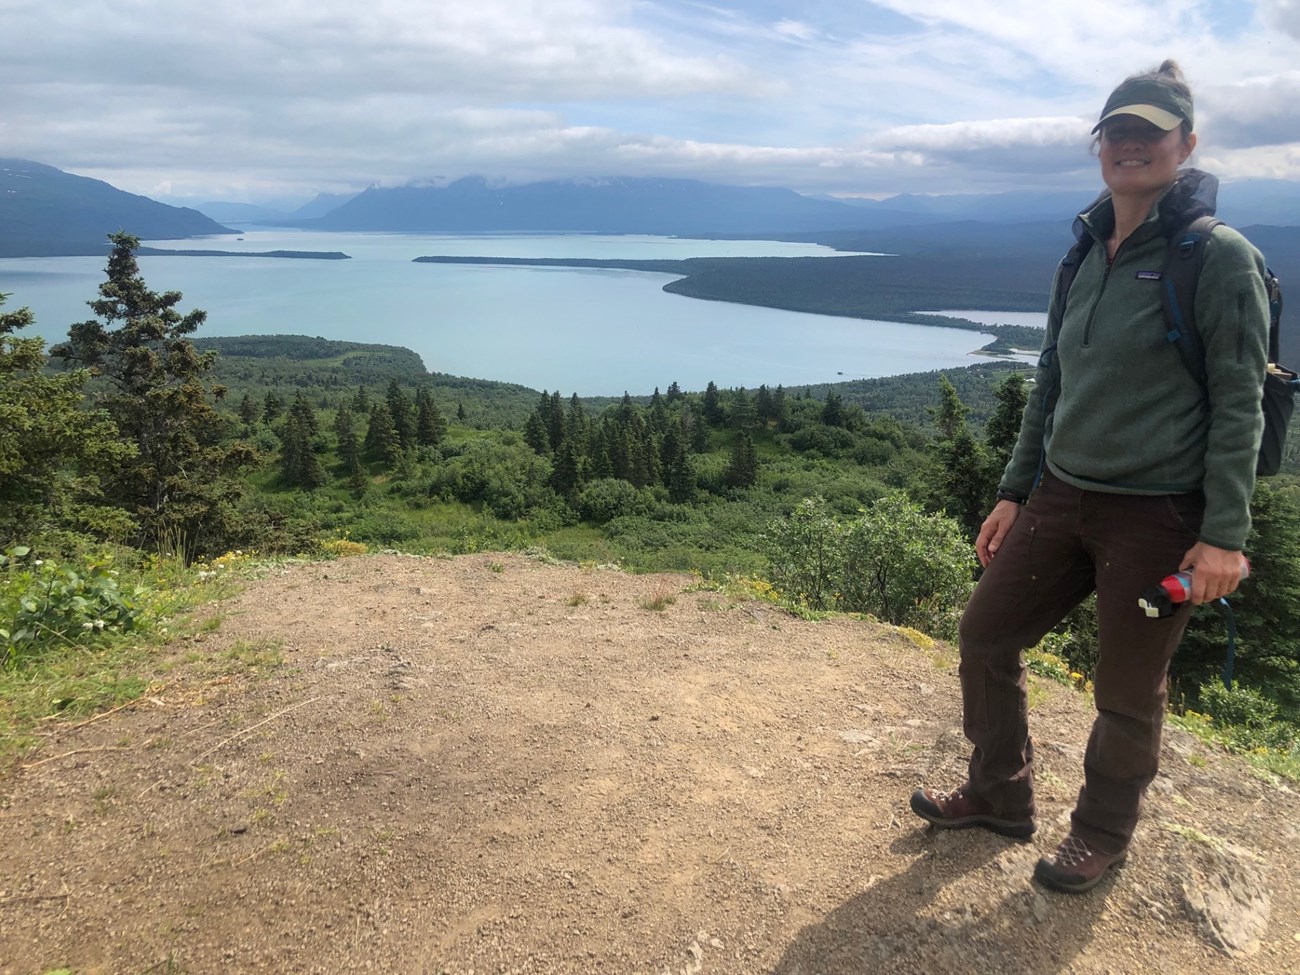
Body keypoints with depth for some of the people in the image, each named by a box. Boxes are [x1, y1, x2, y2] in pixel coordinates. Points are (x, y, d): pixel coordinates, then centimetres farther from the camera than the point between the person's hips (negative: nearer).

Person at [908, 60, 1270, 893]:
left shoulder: (1219, 257, -10)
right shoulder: (1085, 258, 9)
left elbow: (1240, 404, -11)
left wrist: (1225, 535, -16)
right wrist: (1014, 494, 13)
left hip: (1157, 517, -6)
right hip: (1062, 498, 7)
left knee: (1128, 694, 8)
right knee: (986, 636, 10)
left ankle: (1103, 835, 34)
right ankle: (1001, 795, 32)